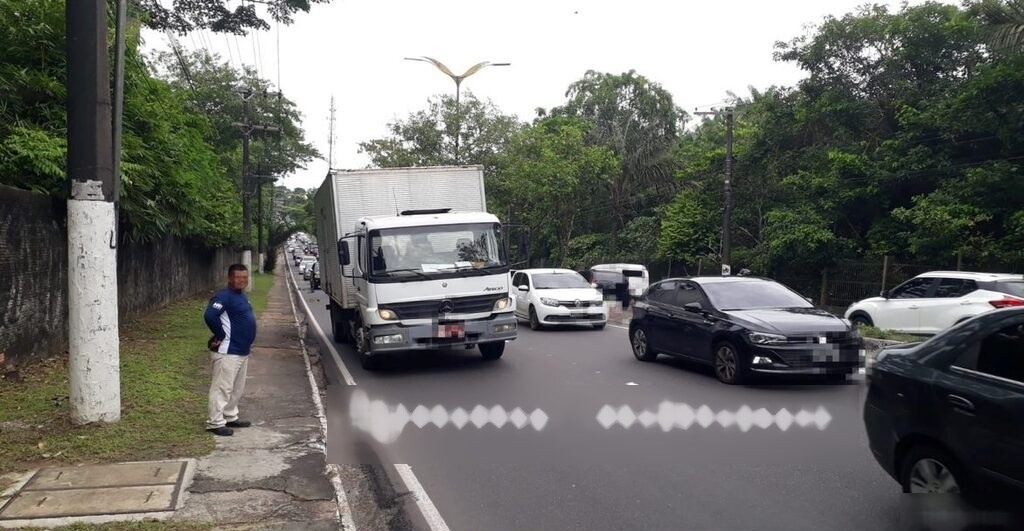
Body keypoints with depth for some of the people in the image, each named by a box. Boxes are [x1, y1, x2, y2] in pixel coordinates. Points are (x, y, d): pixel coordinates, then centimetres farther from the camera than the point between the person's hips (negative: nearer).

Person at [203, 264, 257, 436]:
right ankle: (215, 422, 2)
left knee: (237, 388, 18)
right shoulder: (224, 296, -16)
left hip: (243, 352, 10)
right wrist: (221, 336, -18)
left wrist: (247, 342, 13)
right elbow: (210, 316, -29)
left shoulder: (241, 296, 14)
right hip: (228, 352, -10)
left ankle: (230, 417, 30)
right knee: (222, 388, -4)